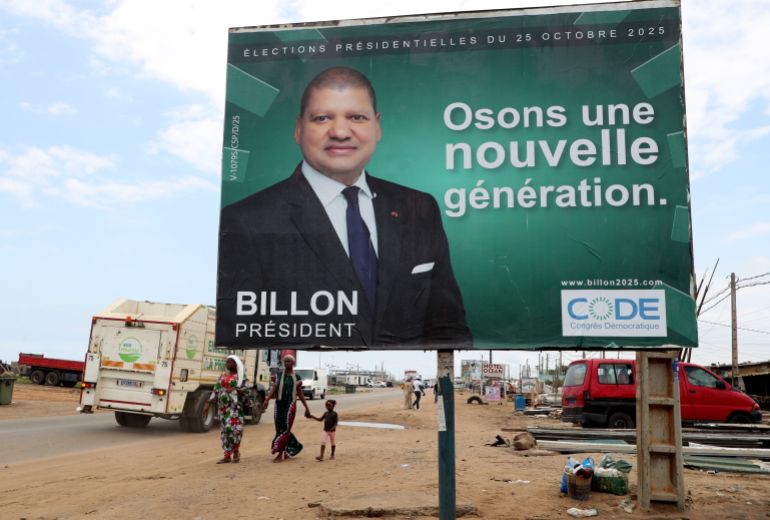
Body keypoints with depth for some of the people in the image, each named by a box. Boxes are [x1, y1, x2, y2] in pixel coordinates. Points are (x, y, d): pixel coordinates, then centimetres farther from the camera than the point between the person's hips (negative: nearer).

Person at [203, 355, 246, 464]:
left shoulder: (240, 376, 1)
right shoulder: (222, 376, 15)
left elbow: (245, 389, -9)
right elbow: (216, 390, 14)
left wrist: (234, 389, -24)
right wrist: (208, 403, 7)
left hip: (234, 406, -5)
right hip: (223, 406, 5)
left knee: (234, 427, -12)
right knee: (224, 429, 4)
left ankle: (236, 451, 10)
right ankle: (227, 455, 10)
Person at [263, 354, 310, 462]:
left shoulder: (296, 378, 6)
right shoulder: (278, 375, 9)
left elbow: (300, 393, 12)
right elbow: (273, 388, -3)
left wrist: (306, 408, 11)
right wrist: (267, 399, -21)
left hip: (290, 404, -3)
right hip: (279, 404, 3)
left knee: (285, 428, -9)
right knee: (280, 428, 7)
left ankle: (280, 454, -7)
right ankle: (295, 446, 26)